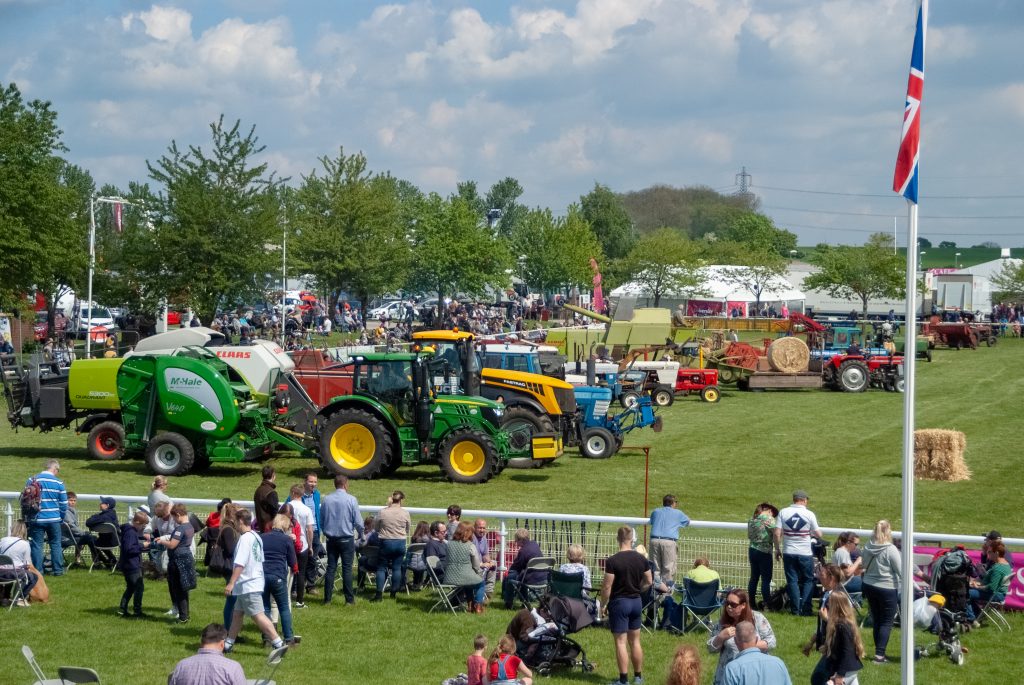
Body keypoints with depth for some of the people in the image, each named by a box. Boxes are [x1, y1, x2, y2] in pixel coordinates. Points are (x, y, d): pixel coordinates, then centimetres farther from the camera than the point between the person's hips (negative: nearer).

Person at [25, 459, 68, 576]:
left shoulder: (31, 480, -2)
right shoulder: (58, 483, -4)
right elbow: (64, 505, -1)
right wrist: (60, 517, 16)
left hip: (36, 519, 0)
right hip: (54, 519, 0)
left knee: (36, 545, 5)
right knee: (55, 544, 12)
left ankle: (37, 571, 5)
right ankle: (58, 570, 14)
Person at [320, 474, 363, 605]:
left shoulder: (326, 500, -1)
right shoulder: (351, 500, -11)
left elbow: (321, 520, 6)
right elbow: (358, 521, -8)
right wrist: (360, 534, 10)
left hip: (331, 539, 3)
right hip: (347, 539, -3)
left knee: (331, 568, 7)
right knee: (347, 569, 1)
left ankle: (327, 598, 7)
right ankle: (349, 599, 2)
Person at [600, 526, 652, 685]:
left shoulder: (612, 561, -16)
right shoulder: (641, 559, 0)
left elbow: (607, 586, -15)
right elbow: (649, 582, 8)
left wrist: (603, 605, -3)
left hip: (619, 602, -5)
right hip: (636, 602, 5)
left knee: (621, 642, -1)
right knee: (635, 641, 15)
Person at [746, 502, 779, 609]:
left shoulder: (751, 520, 10)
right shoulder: (769, 519, -9)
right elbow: (775, 536, -13)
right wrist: (777, 550, -5)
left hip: (752, 550, 6)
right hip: (764, 552, -6)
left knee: (754, 577, 13)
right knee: (766, 579, -1)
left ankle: (751, 602, 16)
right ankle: (766, 603, -1)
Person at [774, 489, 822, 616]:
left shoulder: (783, 512, -2)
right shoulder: (809, 514, -6)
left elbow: (777, 533, -5)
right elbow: (818, 534, -3)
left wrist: (777, 549, 6)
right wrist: (814, 534, 21)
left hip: (788, 552, 2)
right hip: (805, 553, -2)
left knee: (792, 581, 8)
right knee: (808, 580, 11)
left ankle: (795, 609, 7)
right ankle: (805, 609, 3)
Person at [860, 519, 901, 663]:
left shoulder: (868, 547, -1)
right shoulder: (890, 549, -19)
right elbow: (901, 570, -14)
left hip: (869, 586, 6)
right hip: (887, 588, -6)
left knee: (876, 620, 15)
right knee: (887, 622, 2)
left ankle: (879, 652, 20)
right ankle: (879, 654, -5)